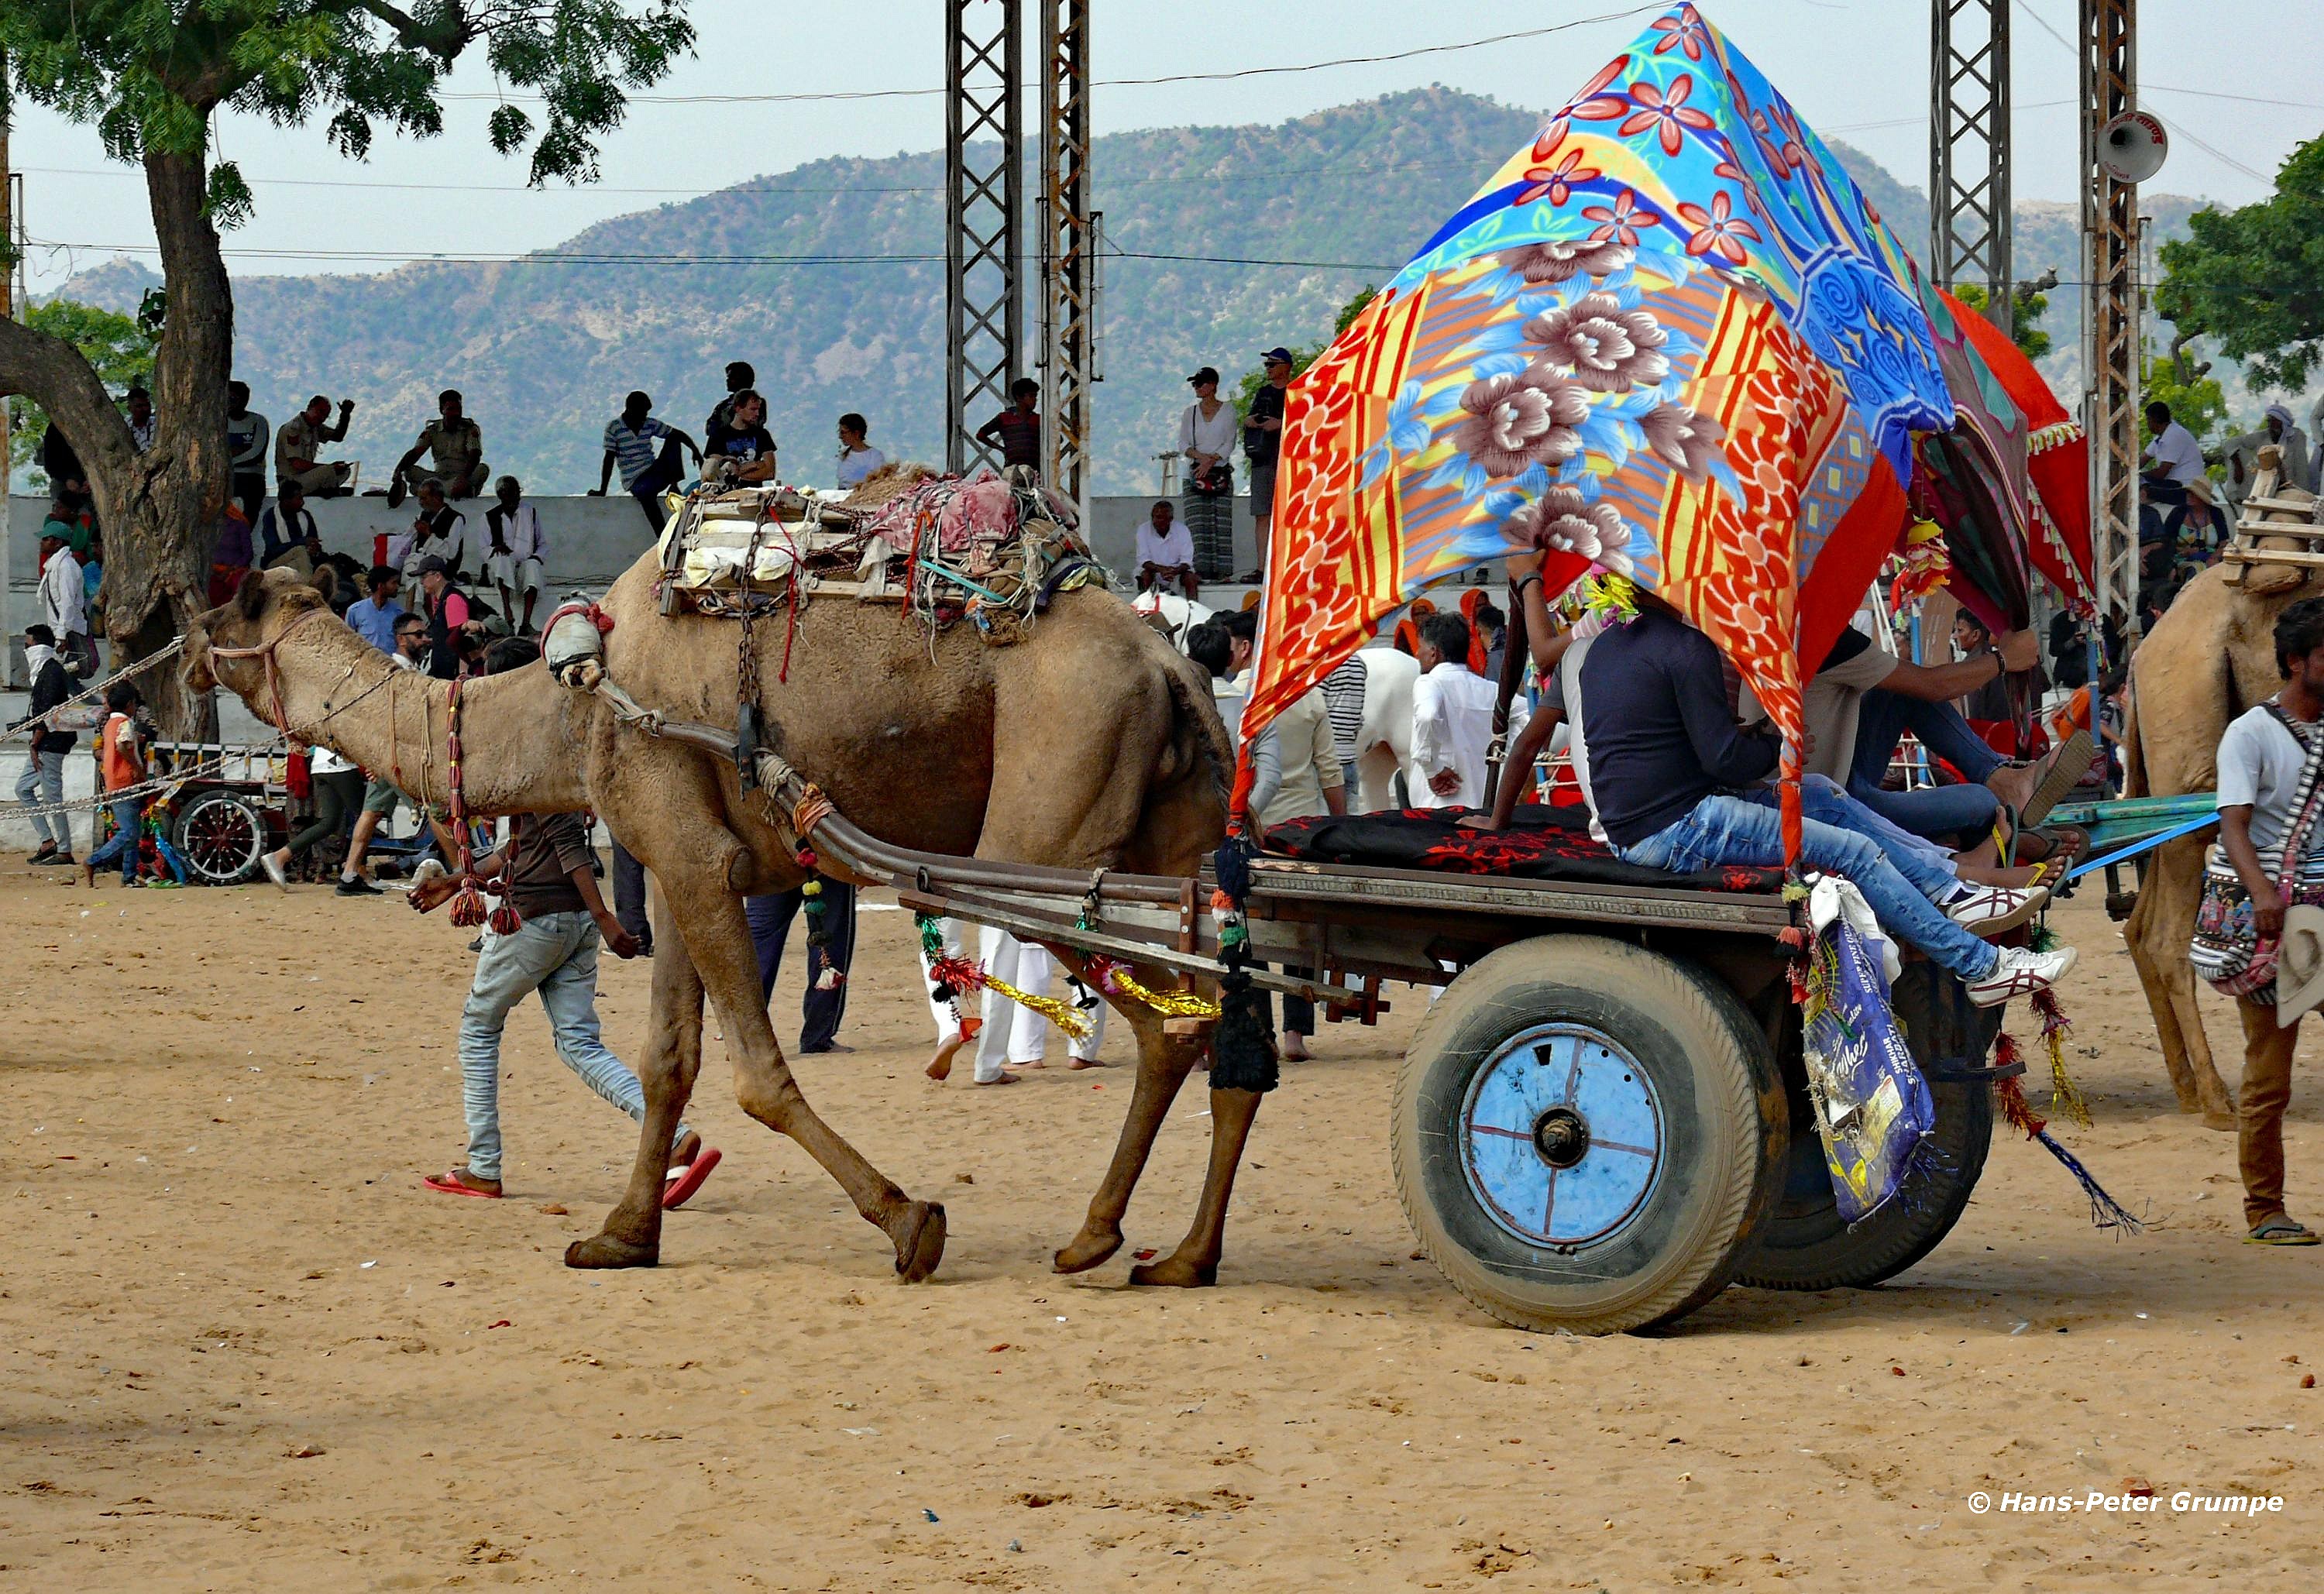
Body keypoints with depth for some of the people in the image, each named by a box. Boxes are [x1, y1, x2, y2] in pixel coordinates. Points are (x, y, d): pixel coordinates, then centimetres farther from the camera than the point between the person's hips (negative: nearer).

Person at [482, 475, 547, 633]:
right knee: (503, 557, -36)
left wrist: (536, 556, -6)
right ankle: (507, 611, -49)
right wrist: (497, 548, -16)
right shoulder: (490, 516, 11)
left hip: (525, 564, 1)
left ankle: (526, 622, -46)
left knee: (533, 565, -35)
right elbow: (485, 551, 7)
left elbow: (543, 545, 17)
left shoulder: (531, 513, 14)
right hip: (499, 569, -1)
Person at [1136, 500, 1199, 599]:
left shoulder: (1182, 530, -10)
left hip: (1177, 569, 1)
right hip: (1153, 568, -1)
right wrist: (1160, 569, -35)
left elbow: (1186, 561, -13)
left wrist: (1175, 571, -37)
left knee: (1191, 579, -26)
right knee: (1145, 576, -31)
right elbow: (1144, 560, -15)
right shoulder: (1144, 530, -10)